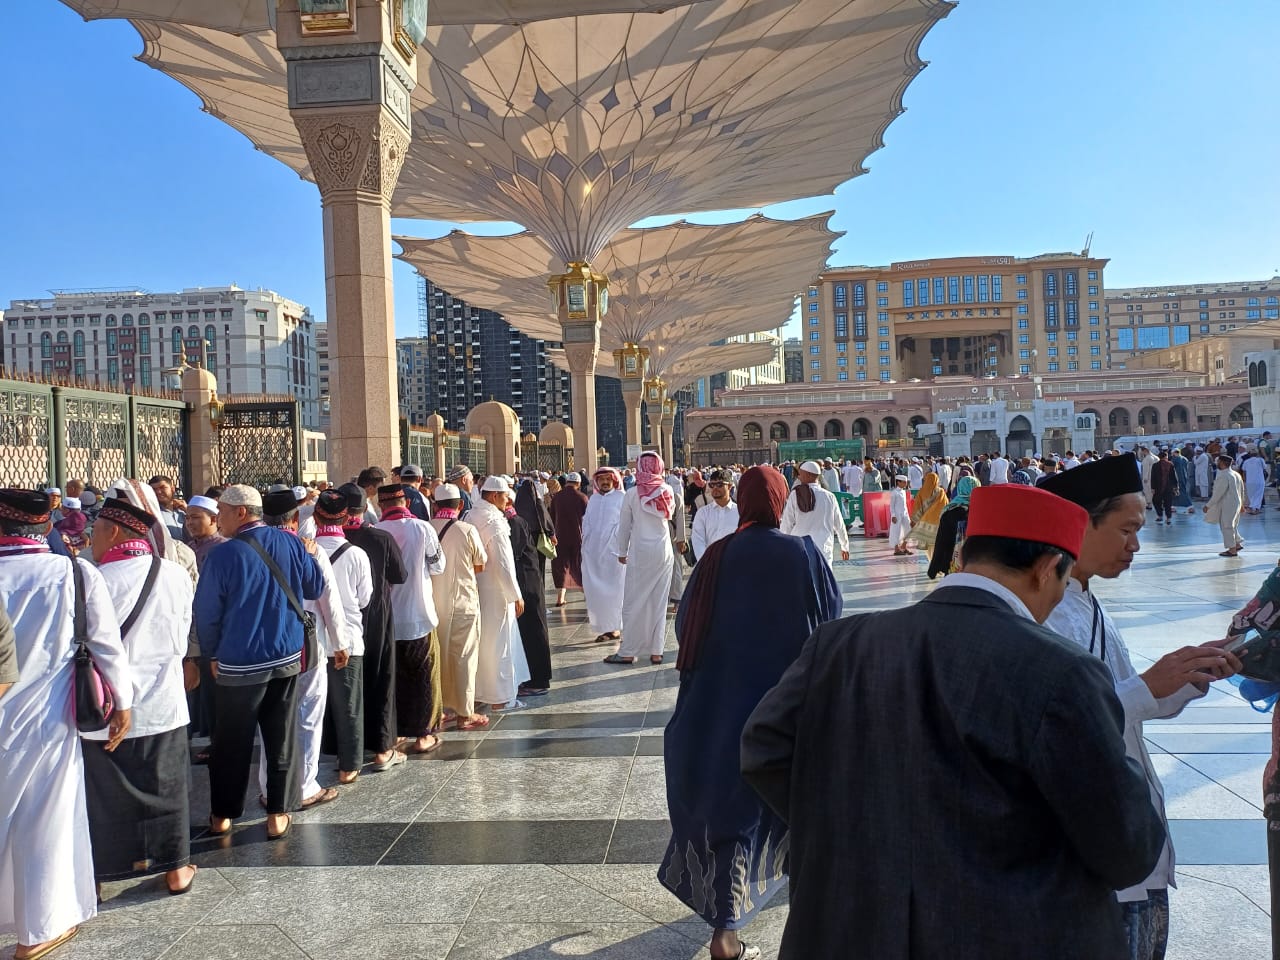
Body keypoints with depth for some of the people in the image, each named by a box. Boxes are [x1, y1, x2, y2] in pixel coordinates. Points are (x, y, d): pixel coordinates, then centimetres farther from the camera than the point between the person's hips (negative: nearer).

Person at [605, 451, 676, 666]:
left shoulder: (632, 494, -7)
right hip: (664, 551, 3)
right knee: (659, 602, 8)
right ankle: (656, 651, 11)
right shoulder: (667, 491, 1)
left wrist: (622, 551, 11)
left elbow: (624, 525, -1)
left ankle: (627, 652, 6)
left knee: (634, 602, 3)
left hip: (641, 551, -3)